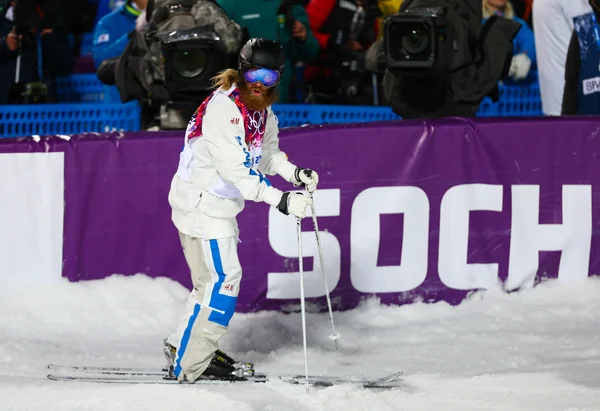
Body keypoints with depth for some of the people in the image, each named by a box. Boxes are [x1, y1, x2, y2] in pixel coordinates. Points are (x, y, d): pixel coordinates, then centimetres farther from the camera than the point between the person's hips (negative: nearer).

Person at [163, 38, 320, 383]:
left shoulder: (262, 110, 3)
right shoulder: (224, 109, -26)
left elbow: (266, 154, 13)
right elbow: (235, 170, -32)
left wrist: (294, 173, -6)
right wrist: (280, 200, -38)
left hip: (221, 203, 10)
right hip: (201, 203, -10)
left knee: (215, 281, 19)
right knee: (223, 279, -11)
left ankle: (183, 346, 34)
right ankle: (188, 365, -6)